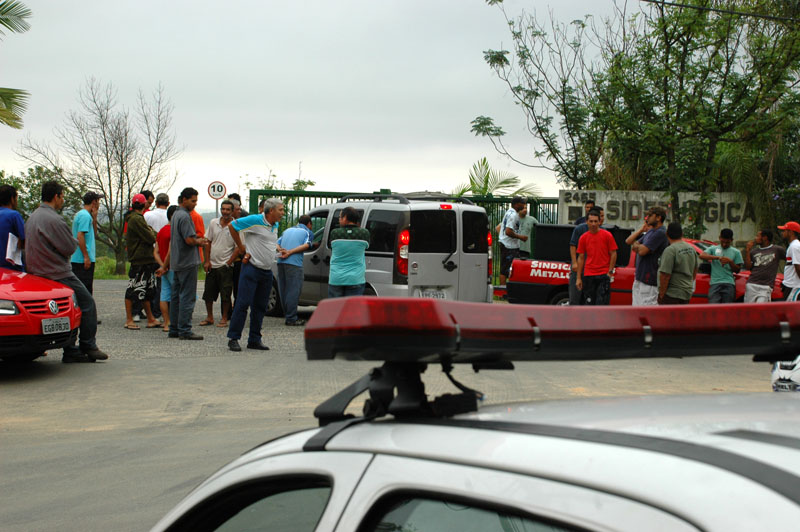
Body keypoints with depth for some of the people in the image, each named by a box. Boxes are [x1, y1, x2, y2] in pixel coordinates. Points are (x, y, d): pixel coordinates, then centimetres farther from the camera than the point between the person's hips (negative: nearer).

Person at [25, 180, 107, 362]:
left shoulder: (32, 217, 14)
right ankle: (88, 346, 5)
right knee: (87, 303, 1)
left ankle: (70, 351, 12)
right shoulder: (53, 219, -18)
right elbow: (70, 248, -17)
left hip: (39, 272, 9)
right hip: (58, 273, -9)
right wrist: (75, 242, 7)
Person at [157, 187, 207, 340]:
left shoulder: (176, 215, 17)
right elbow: (189, 239, -23)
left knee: (176, 296, 11)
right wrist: (200, 241, -2)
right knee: (187, 296, -7)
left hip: (177, 263, 10)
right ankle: (184, 330, -8)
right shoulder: (184, 216, -14)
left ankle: (174, 329, 16)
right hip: (188, 262, -10)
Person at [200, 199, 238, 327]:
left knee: (225, 294, -2)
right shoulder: (213, 223, 6)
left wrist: (228, 263, -10)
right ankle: (209, 318, 22)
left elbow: (238, 248, -7)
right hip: (212, 265, 4)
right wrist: (207, 261, 5)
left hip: (225, 266, -4)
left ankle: (224, 319, 9)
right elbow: (208, 242, 11)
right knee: (208, 293, 9)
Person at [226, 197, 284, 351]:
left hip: (267, 271, 8)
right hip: (251, 268, -8)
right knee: (243, 303, -9)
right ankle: (233, 338, -4)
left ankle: (254, 340, 17)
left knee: (260, 307, 10)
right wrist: (241, 247, -2)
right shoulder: (255, 220, -11)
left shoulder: (275, 225, 12)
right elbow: (232, 226, -5)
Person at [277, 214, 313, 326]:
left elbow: (277, 243, 17)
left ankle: (287, 316, 20)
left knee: (283, 290, 13)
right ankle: (291, 318, -7)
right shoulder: (308, 232, 12)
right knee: (293, 290, -4)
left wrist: (281, 251, -1)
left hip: (281, 261, 6)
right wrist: (290, 252, -12)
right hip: (294, 262, -6)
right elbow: (306, 245, -7)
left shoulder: (287, 230, 28)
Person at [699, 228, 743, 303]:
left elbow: (737, 270, 13)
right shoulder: (713, 249, 13)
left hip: (729, 284, 1)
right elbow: (702, 255, -6)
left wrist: (730, 262, -7)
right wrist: (717, 257, -17)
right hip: (715, 283, -1)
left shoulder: (736, 252, 15)